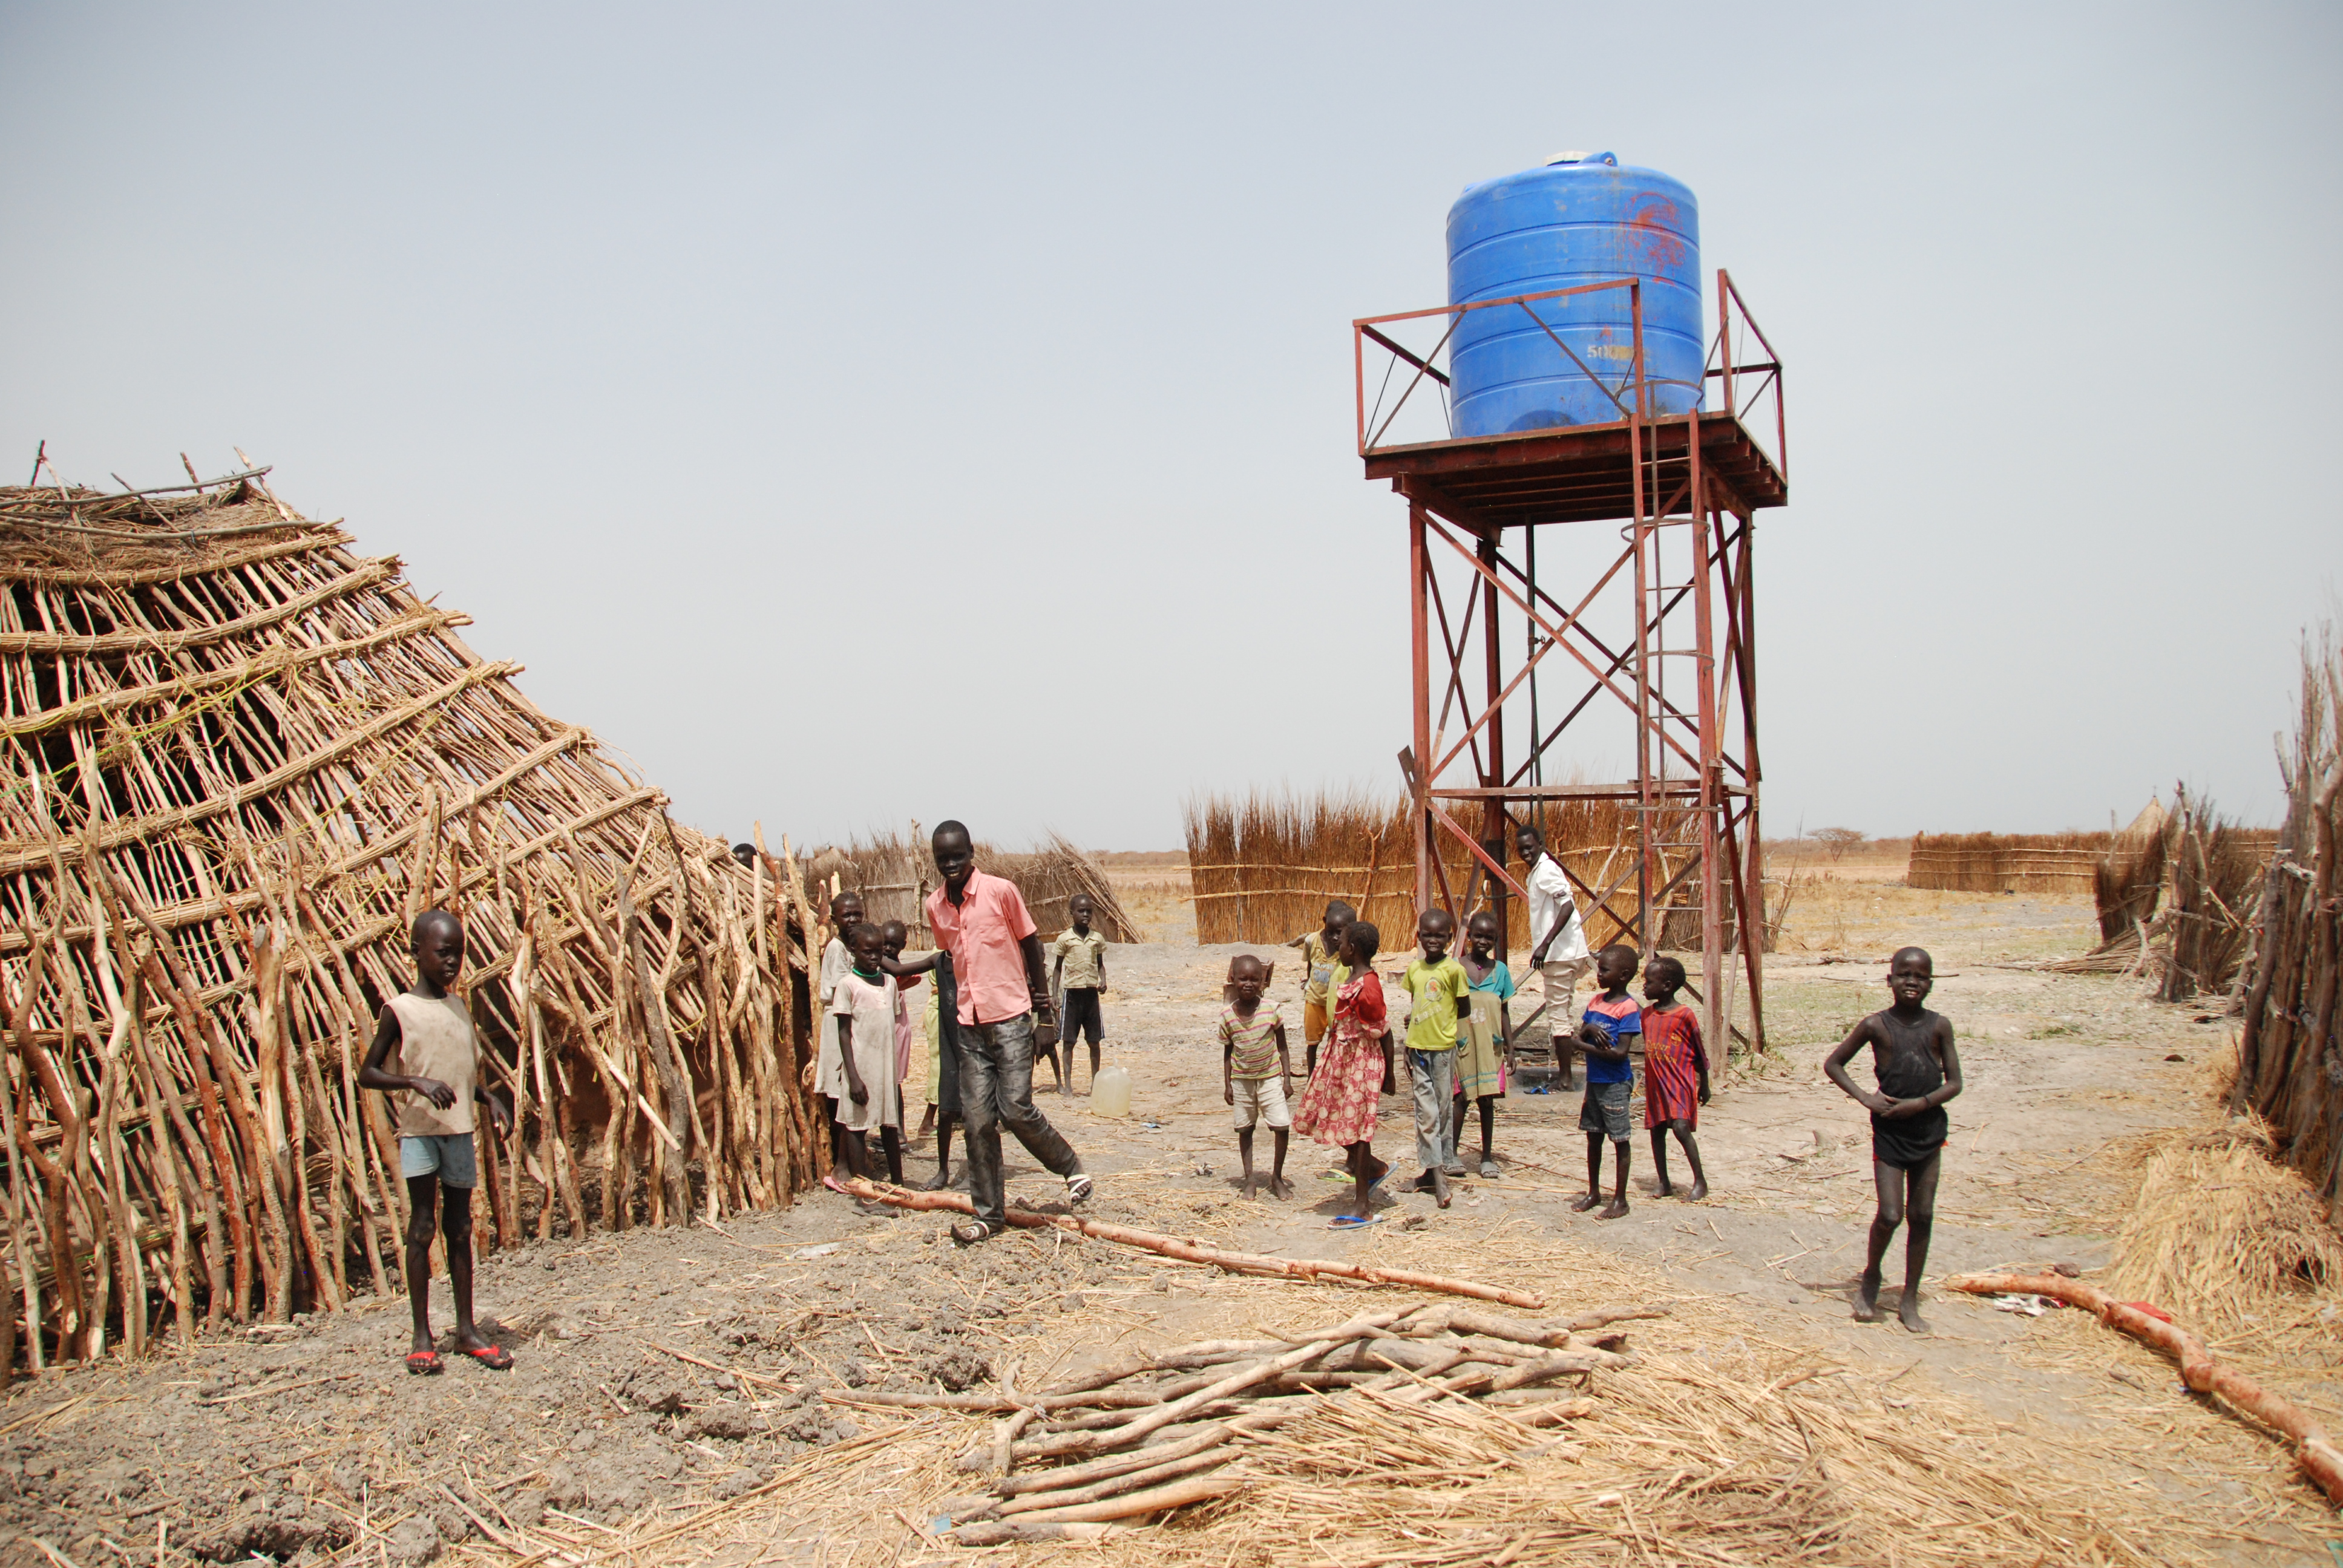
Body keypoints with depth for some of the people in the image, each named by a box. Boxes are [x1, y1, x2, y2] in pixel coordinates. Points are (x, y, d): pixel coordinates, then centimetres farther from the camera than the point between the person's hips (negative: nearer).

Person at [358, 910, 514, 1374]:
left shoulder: (459, 1007, 10)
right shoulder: (400, 1010, -6)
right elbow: (367, 1073, -7)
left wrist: (490, 1098, 2)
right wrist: (416, 1081, -22)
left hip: (460, 1129, 5)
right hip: (419, 1130, -5)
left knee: (460, 1228, 9)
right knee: (422, 1228, 0)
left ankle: (467, 1329, 16)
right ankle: (422, 1336, 8)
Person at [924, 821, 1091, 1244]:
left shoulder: (1001, 890, -8)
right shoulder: (935, 907, 7)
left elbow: (1030, 943, 0)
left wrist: (1042, 1002, 2)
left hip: (1010, 1018, -4)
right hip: (969, 1024, 4)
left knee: (1016, 1109, -10)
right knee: (978, 1120, 2)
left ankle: (1071, 1166, 17)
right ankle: (989, 1213, 11)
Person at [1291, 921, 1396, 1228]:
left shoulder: (1367, 988, -22)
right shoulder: (1352, 978, 7)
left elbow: (1384, 1033, -17)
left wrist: (1388, 1077, -12)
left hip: (1361, 1065, -10)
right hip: (1340, 1061, 10)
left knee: (1353, 1129, -2)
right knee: (1314, 1118, 15)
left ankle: (1365, 1209, 8)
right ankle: (1376, 1168, 30)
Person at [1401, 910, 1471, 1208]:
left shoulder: (1454, 970, -8)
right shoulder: (1413, 969, 8)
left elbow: (1465, 1010, 0)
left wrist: (1441, 1023, 0)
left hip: (1443, 1048, -4)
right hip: (1418, 1048, 4)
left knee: (1443, 1109, 6)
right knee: (1426, 1111, 1)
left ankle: (1443, 1164, 17)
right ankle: (1435, 1169, 3)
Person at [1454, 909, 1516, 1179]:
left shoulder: (1500, 970, 3)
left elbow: (1504, 1013, 8)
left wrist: (1510, 1048, 6)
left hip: (1490, 1048, 2)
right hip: (1462, 1046, -2)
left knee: (1487, 1101, 8)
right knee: (1460, 1099, 0)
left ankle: (1487, 1158, 18)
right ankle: (1451, 1155, 11)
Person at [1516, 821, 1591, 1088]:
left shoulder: (1545, 870, -14)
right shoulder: (1538, 870, 16)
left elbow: (1568, 905, -26)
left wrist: (1545, 944, -30)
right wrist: (1543, 947, 22)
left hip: (1561, 953, -10)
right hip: (1561, 953, 10)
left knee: (1558, 1014, -6)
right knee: (1559, 1014, 15)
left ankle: (1566, 1077, -2)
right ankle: (1564, 1072, 21)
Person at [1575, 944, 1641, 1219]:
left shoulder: (1629, 1008, -15)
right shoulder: (1596, 1002, 8)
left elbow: (1620, 1053, -20)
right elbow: (1579, 1035, 8)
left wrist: (1585, 1046, -16)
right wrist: (1589, 1029, -14)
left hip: (1616, 1083, -7)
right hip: (1594, 1080, 7)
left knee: (1619, 1140, 2)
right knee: (1593, 1136, 15)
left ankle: (1620, 1200, 10)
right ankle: (1593, 1192, 28)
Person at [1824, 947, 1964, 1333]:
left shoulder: (1939, 1026, -1)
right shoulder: (1877, 1025, -5)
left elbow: (1954, 1082, 1)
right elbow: (1833, 1063, 3)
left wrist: (1920, 1103, -14)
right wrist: (1863, 1097, -9)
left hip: (1929, 1129, 2)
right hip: (1889, 1131, -2)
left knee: (1922, 1215, 5)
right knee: (1890, 1215, -7)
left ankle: (1910, 1300, 16)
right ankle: (1871, 1276, 21)